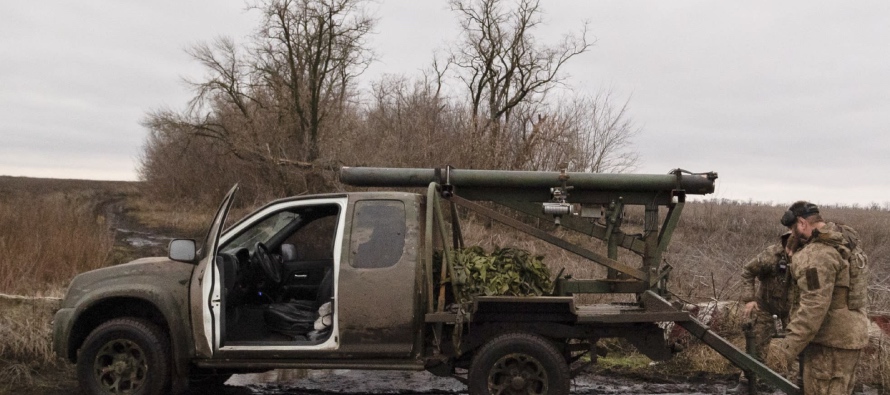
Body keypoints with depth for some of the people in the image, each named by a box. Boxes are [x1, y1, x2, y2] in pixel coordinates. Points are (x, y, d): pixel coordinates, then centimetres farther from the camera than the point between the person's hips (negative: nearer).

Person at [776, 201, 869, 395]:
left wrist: (791, 345, -24)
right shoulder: (841, 243, 11)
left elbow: (814, 305, -27)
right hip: (849, 335, 10)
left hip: (831, 342, -10)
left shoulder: (818, 254, -21)